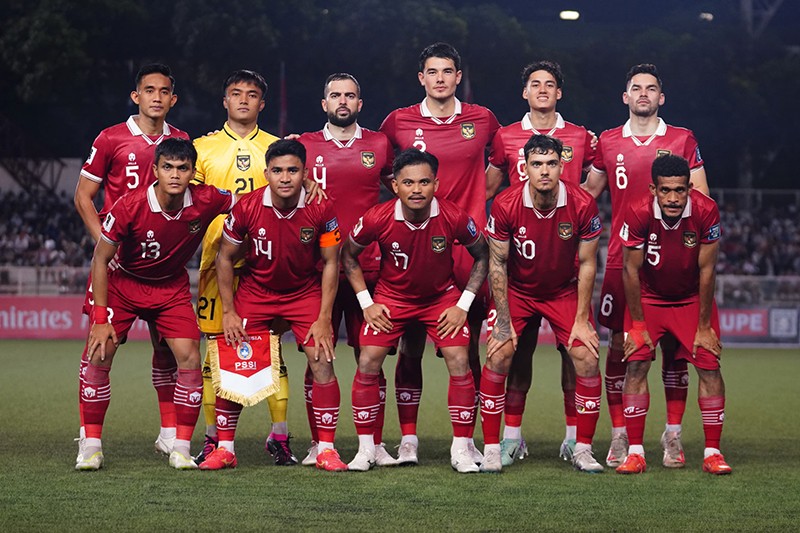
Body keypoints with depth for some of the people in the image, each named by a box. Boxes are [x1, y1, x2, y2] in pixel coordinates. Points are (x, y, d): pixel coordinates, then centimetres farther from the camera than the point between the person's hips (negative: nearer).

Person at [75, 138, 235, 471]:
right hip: (122, 282, -2)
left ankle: (181, 448, -2)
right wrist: (100, 319, -20)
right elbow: (100, 260, -17)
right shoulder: (129, 207, -27)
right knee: (98, 355, -14)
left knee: (190, 358, -13)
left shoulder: (206, 202, -23)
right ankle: (91, 446, -2)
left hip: (172, 287, 2)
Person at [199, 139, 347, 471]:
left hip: (305, 292, 0)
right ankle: (225, 449, 7)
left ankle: (326, 450, 0)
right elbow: (225, 258, -5)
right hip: (255, 291, 0)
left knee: (322, 363, -11)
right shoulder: (247, 207, -20)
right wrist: (228, 312, -7)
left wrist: (324, 318, -12)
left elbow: (331, 262, -9)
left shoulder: (321, 209, -20)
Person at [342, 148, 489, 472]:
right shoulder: (377, 219, -23)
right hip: (391, 297, 0)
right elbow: (349, 255, -3)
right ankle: (366, 449, 2)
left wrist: (463, 305, -10)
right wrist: (366, 303, -7)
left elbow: (482, 256, -5)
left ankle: (461, 449, -3)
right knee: (367, 363, -11)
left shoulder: (454, 218, -23)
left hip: (441, 297, 0)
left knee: (459, 362, -15)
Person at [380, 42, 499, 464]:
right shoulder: (399, 122, 4)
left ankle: (465, 439, 10)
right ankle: (408, 439, 8)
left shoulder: (481, 120, 6)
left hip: (467, 246, 0)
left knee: (467, 348, 2)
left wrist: (479, 198, 12)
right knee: (410, 346, 1)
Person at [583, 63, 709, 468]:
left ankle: (673, 435, 7)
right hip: (621, 259, 1)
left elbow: (701, 200, 7)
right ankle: (619, 436, 6)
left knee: (673, 345, 1)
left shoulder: (682, 140, 5)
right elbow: (587, 192, 19)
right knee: (619, 345, -1)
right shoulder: (607, 142, 9)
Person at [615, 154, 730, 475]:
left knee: (709, 365, -9)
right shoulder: (639, 214, -26)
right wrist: (638, 325, -12)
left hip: (693, 298, 1)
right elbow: (631, 271, -15)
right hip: (648, 298, 0)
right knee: (636, 364, -13)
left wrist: (704, 327, -12)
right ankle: (635, 453, -7)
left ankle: (712, 453, -1)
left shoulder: (706, 211, -25)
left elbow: (706, 270, -16)